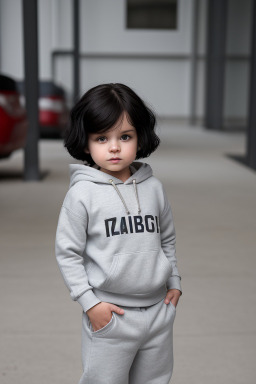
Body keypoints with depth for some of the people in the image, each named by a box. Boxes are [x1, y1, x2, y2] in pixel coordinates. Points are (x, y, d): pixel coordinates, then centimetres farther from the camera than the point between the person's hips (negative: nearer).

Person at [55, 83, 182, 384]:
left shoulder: (154, 188, 1)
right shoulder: (82, 194, -11)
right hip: (109, 315, -4)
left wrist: (174, 281, 13)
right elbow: (67, 253, -8)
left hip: (159, 310, 4)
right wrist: (89, 302, -11)